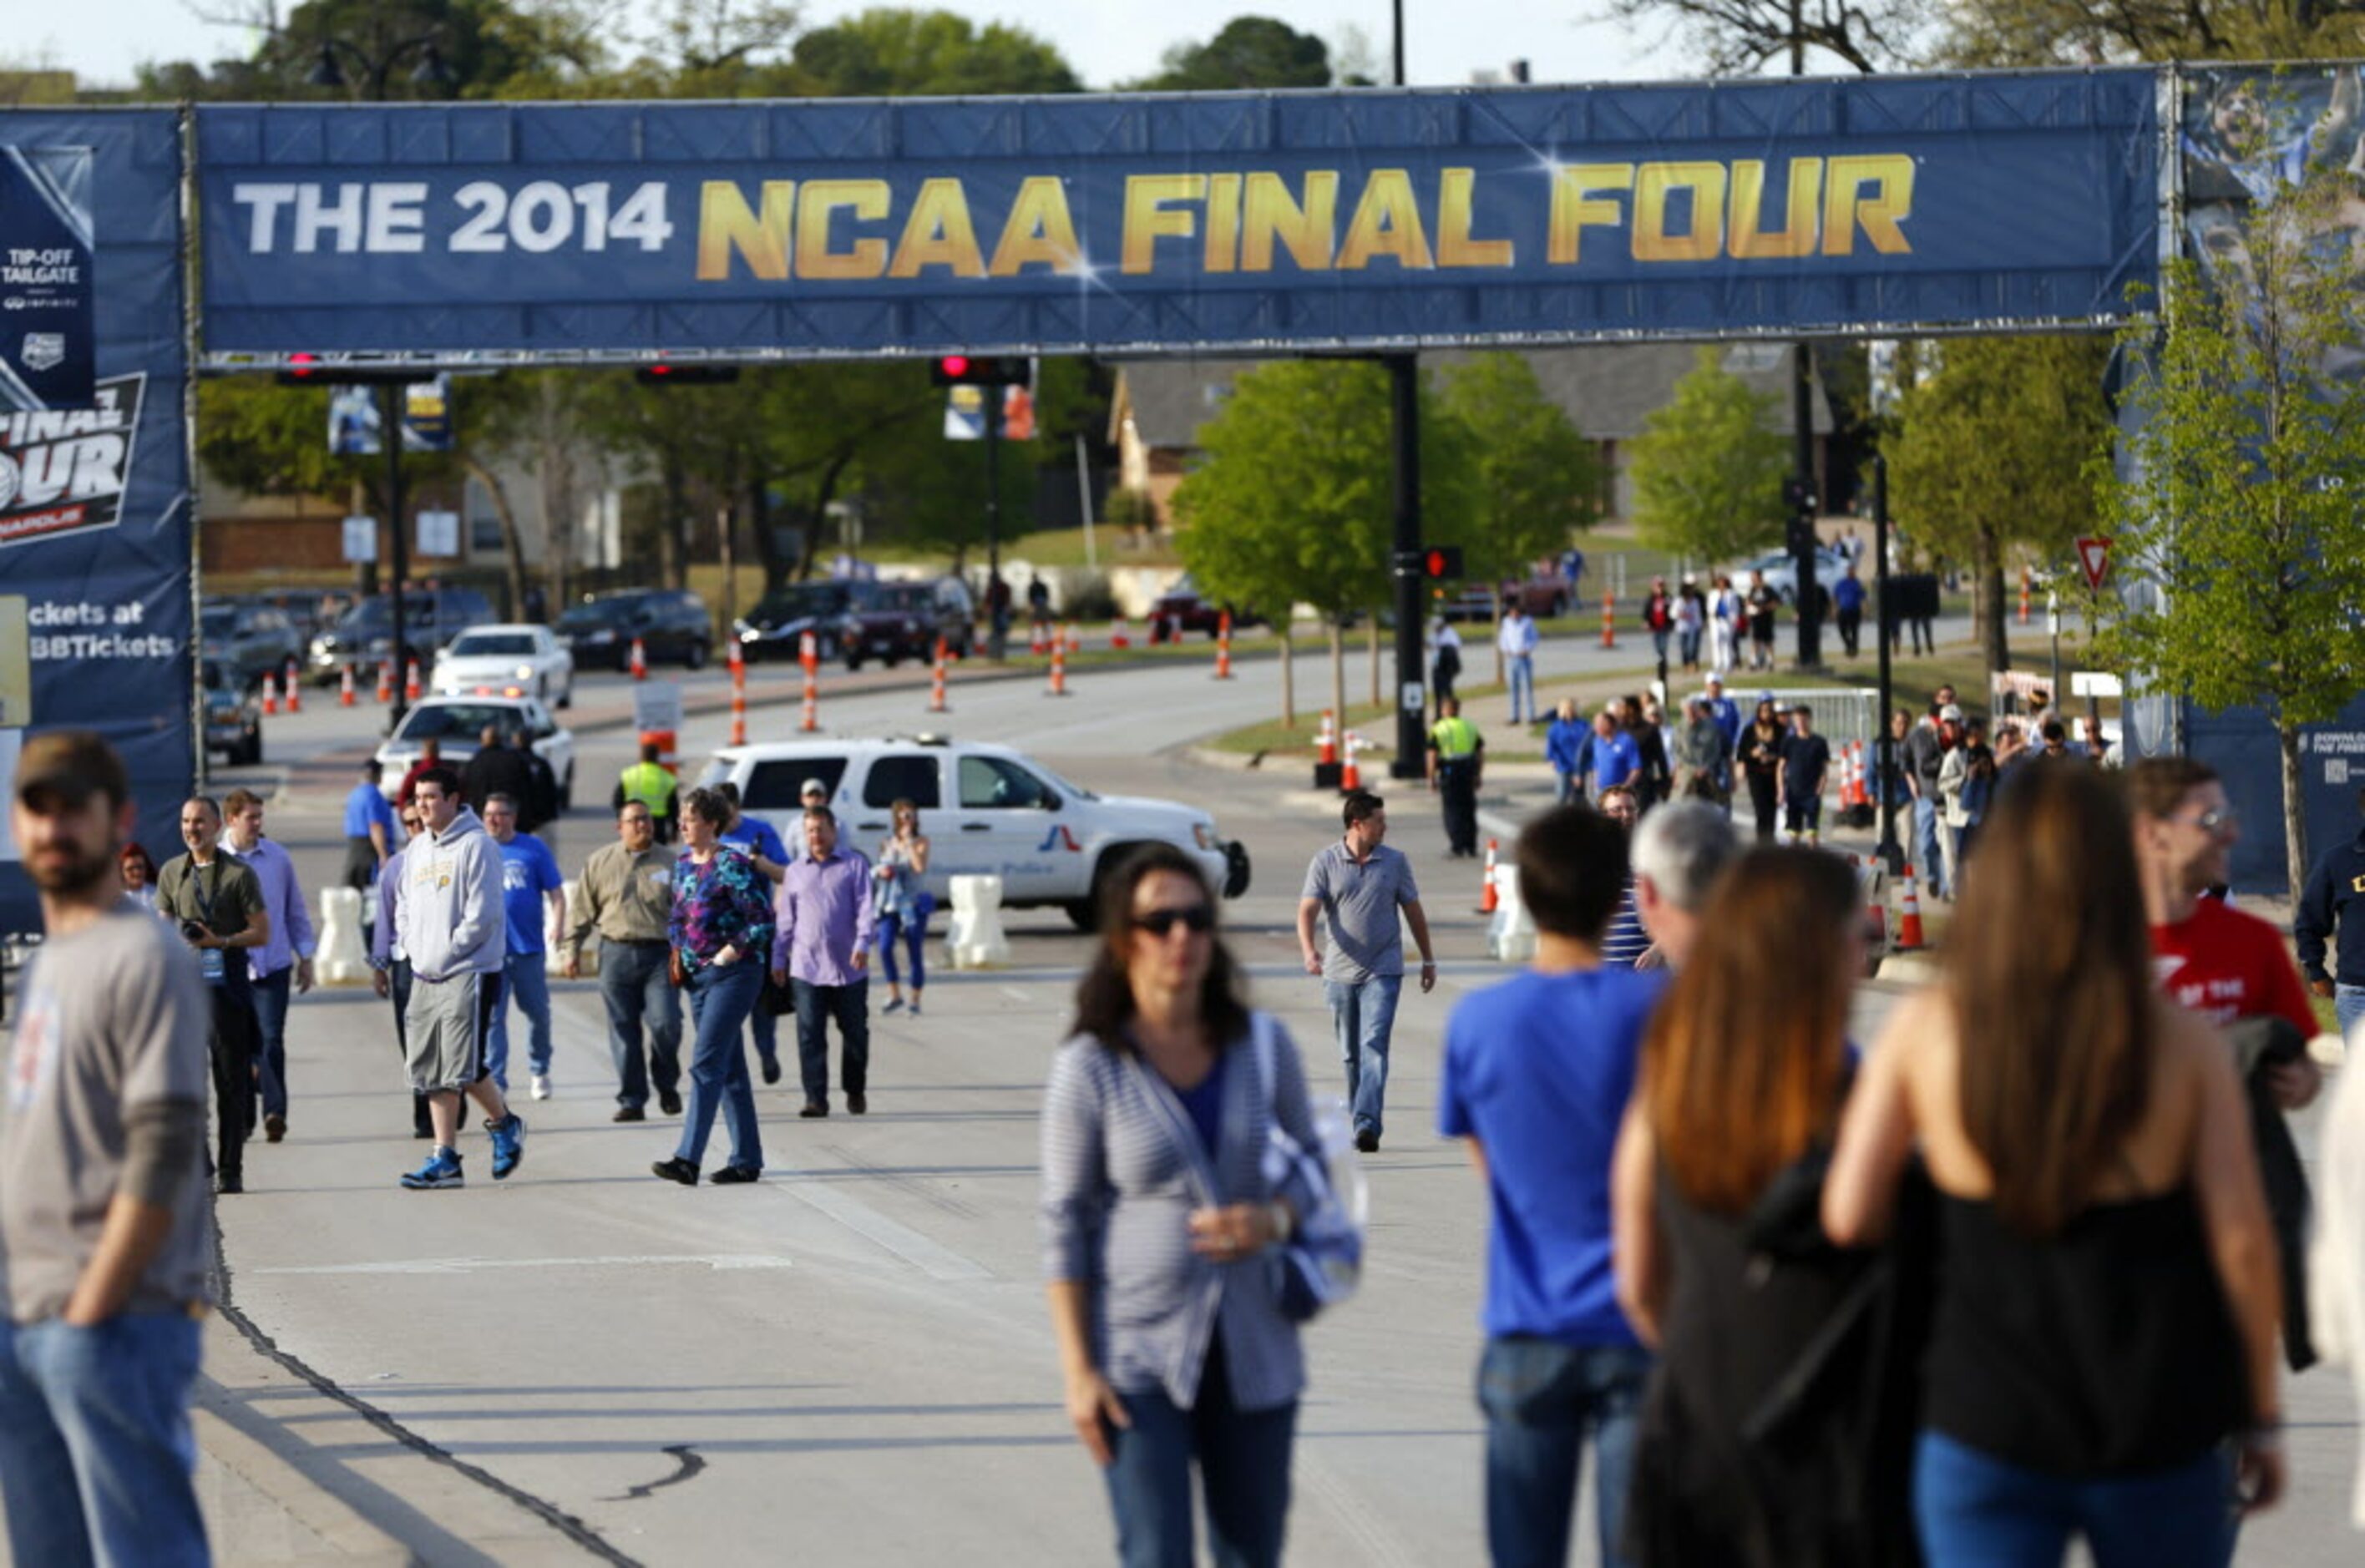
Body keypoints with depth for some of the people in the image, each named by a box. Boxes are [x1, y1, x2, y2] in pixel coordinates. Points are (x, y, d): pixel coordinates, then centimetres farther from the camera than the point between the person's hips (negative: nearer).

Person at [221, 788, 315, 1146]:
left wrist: (305, 958, 13)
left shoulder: (278, 858, 5)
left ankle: (275, 1112, -15)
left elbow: (296, 911, 14)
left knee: (271, 1040, -11)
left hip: (273, 965, 0)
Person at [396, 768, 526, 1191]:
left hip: (469, 971, -8)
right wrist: (415, 949, 4)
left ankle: (504, 1122, 15)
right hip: (425, 976, 8)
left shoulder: (475, 846, -10)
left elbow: (482, 915, -15)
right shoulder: (416, 850, 14)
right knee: (431, 1071, 5)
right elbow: (405, 908, 21)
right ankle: (445, 1159, 8)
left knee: (463, 1066, -11)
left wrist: (443, 955, -13)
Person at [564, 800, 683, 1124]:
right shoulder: (600, 863, 9)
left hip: (659, 953, -1)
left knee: (665, 1025, -11)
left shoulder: (670, 863, 7)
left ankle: (667, 1085, 14)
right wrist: (572, 949, 8)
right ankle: (632, 1101, 6)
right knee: (624, 1032, 1)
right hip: (617, 955, 1)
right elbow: (582, 910, 13)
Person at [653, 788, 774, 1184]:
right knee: (729, 1069, 11)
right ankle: (746, 1159, 16)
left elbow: (762, 922, -14)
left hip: (733, 974, -8)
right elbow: (676, 917, 24)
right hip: (698, 975, 8)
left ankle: (688, 1159, -19)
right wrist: (677, 955, 9)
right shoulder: (683, 865, 11)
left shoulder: (732, 866, -12)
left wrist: (727, 955, -14)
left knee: (706, 1064, -14)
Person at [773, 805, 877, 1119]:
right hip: (806, 969, 2)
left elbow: (865, 908, -3)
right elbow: (786, 919, 16)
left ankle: (855, 1092, 25)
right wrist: (778, 958, 11)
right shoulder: (795, 871, 13)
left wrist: (863, 943, -18)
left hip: (849, 968, -2)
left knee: (855, 1032, 8)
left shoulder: (855, 864, 4)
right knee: (810, 1036, -7)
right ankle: (815, 1098, -6)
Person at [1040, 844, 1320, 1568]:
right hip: (1139, 1358, -4)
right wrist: (1079, 1371, -9)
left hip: (1254, 1351, 4)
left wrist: (1273, 1221, -12)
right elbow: (1063, 1227, -5)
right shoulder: (1089, 1070, -7)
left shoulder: (1264, 1046, 2)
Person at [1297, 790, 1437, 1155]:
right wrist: (1308, 949, -27)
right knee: (1350, 1053, 9)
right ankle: (1360, 1120, 23)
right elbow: (1308, 910, -9)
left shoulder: (1395, 862, 5)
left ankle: (1368, 1124, -23)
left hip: (1383, 972, -1)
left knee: (1374, 1046, -15)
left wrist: (1428, 960, 17)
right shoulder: (1325, 863, 0)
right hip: (1340, 972, 1)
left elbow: (1413, 911, 13)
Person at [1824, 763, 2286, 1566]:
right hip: (2160, 1431, 0)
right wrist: (2259, 1412, 6)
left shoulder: (1924, 1032, -4)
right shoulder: (2184, 1044, -5)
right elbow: (2241, 1241, -4)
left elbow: (1848, 1217, -4)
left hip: (1984, 1418, 0)